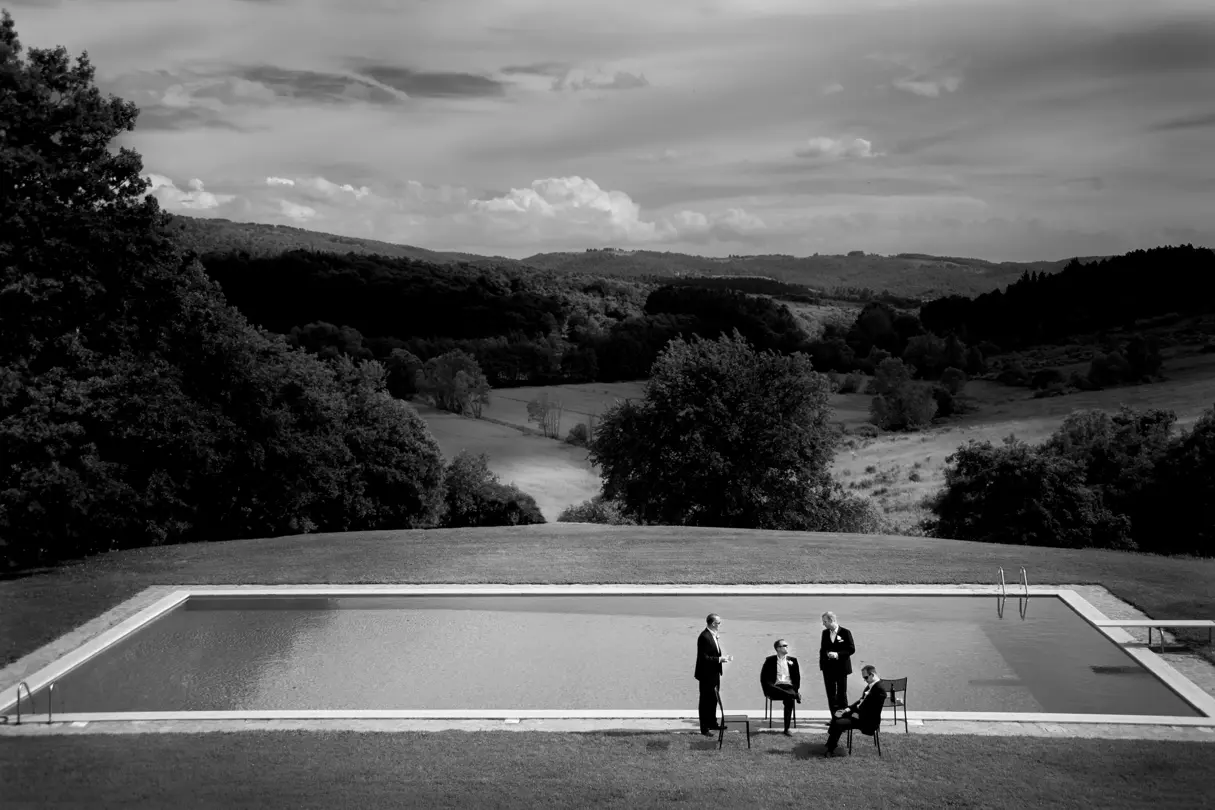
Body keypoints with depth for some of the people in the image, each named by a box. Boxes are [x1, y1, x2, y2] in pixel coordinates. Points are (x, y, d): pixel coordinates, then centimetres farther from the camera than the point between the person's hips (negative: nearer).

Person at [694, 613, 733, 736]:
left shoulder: (714, 635, 8)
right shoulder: (704, 637, -22)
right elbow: (704, 658, -24)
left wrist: (723, 657, 3)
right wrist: (719, 659, -23)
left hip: (714, 674, 10)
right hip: (707, 674, -10)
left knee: (713, 699, 20)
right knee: (706, 701, 0)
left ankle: (712, 723, 34)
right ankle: (705, 728, 8)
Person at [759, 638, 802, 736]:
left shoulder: (792, 660, 18)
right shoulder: (770, 660, 9)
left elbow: (797, 677, 17)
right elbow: (764, 677, 7)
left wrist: (797, 689, 0)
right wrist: (768, 690, -6)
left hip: (789, 687, 2)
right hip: (775, 687, -1)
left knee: (789, 699, -31)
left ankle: (787, 729, -27)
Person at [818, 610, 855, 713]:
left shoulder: (845, 632, -6)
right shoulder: (825, 633, 8)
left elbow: (851, 649, -8)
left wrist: (837, 654, -18)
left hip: (841, 667, -4)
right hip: (828, 668, 4)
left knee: (842, 694, 2)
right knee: (830, 694, 3)